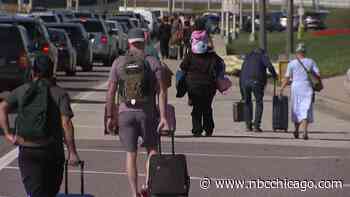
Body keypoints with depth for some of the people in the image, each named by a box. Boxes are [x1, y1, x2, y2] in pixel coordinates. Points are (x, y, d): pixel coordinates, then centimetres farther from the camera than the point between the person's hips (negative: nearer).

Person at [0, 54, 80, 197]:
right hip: (52, 151, -1)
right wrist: (72, 152, -12)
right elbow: (66, 124, -12)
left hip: (27, 151, 1)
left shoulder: (21, 91, 7)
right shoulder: (60, 94, -1)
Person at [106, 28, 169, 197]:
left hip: (125, 113, 1)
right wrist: (163, 117, -9)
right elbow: (161, 91, -9)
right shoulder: (153, 62, -2)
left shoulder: (119, 63, 2)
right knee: (152, 150, 17)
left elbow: (111, 92, 0)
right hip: (147, 113, -1)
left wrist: (109, 116, 7)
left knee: (131, 154, 8)